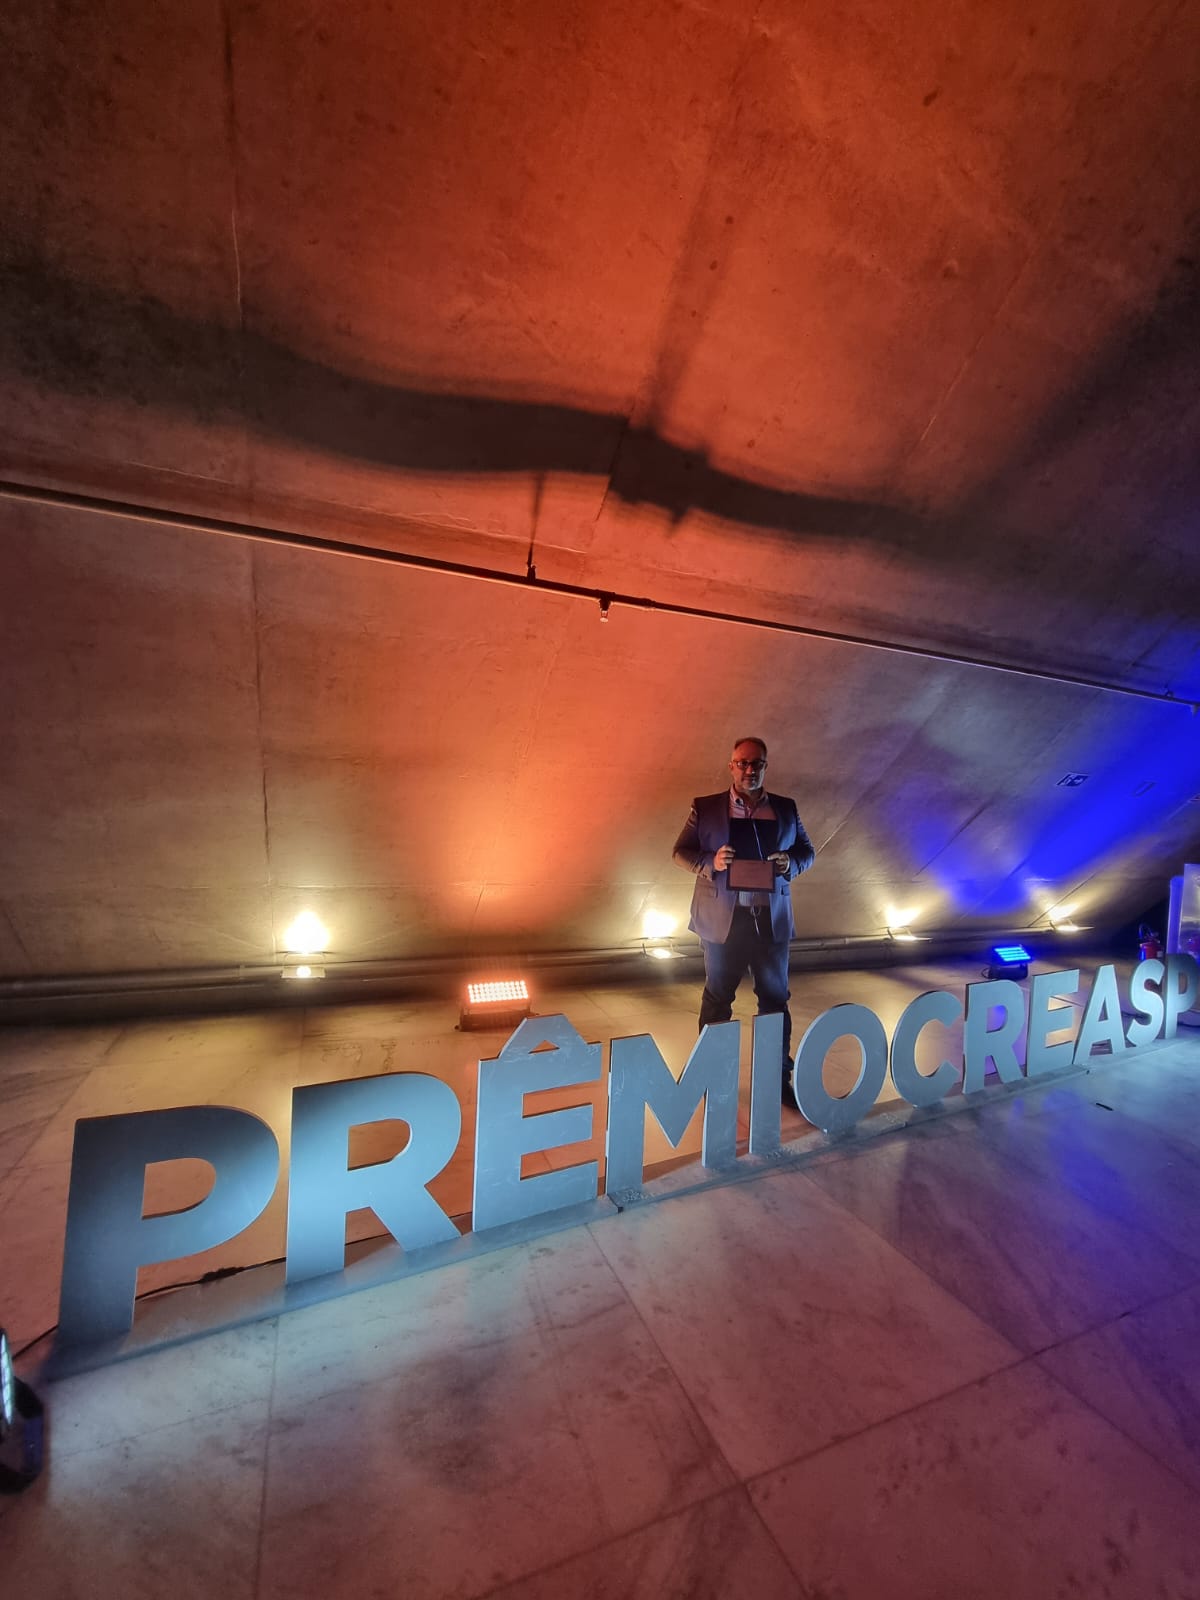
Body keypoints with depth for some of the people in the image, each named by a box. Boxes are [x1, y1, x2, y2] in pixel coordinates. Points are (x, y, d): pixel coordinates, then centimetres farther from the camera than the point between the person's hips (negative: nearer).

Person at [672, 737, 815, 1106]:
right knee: (717, 998, 11)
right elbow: (680, 851, 1)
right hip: (722, 918, -2)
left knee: (776, 998, 11)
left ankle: (779, 1077, 27)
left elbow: (807, 851, 12)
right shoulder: (705, 807, -1)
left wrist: (790, 863, -11)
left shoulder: (786, 808, 6)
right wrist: (710, 862, -19)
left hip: (771, 919, 2)